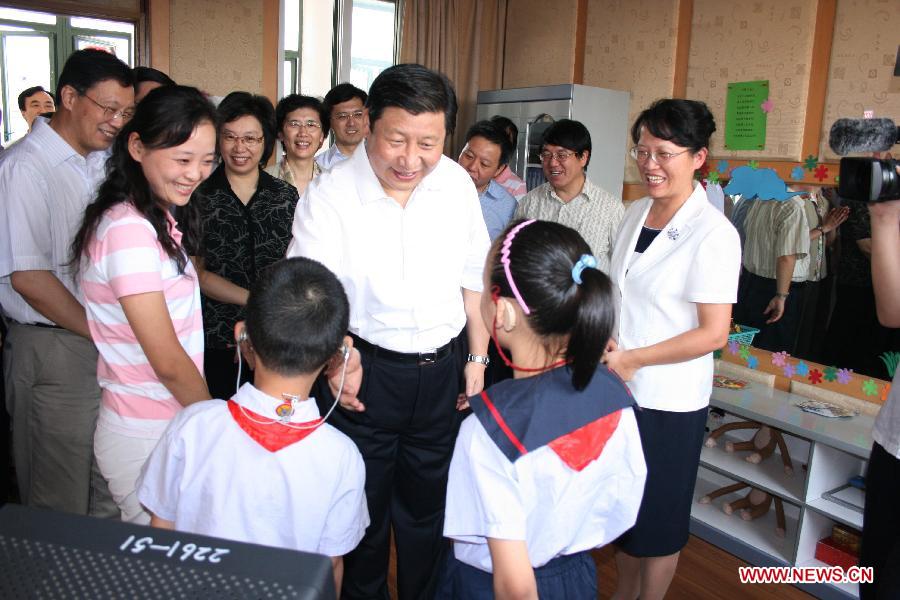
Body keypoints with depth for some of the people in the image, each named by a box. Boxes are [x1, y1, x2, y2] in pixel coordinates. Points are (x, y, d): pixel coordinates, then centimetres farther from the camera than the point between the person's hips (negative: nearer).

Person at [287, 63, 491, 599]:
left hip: (441, 372, 3)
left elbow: (473, 276, 8)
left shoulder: (458, 184, -2)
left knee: (428, 507, 20)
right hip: (366, 373, -3)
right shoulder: (329, 196, -14)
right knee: (363, 510, 16)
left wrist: (478, 356, 10)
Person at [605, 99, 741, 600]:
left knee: (658, 520, 13)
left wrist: (631, 359, -15)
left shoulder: (713, 234, -18)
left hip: (668, 403, -7)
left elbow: (714, 334, -19)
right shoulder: (637, 212, 4)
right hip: (618, 388, 7)